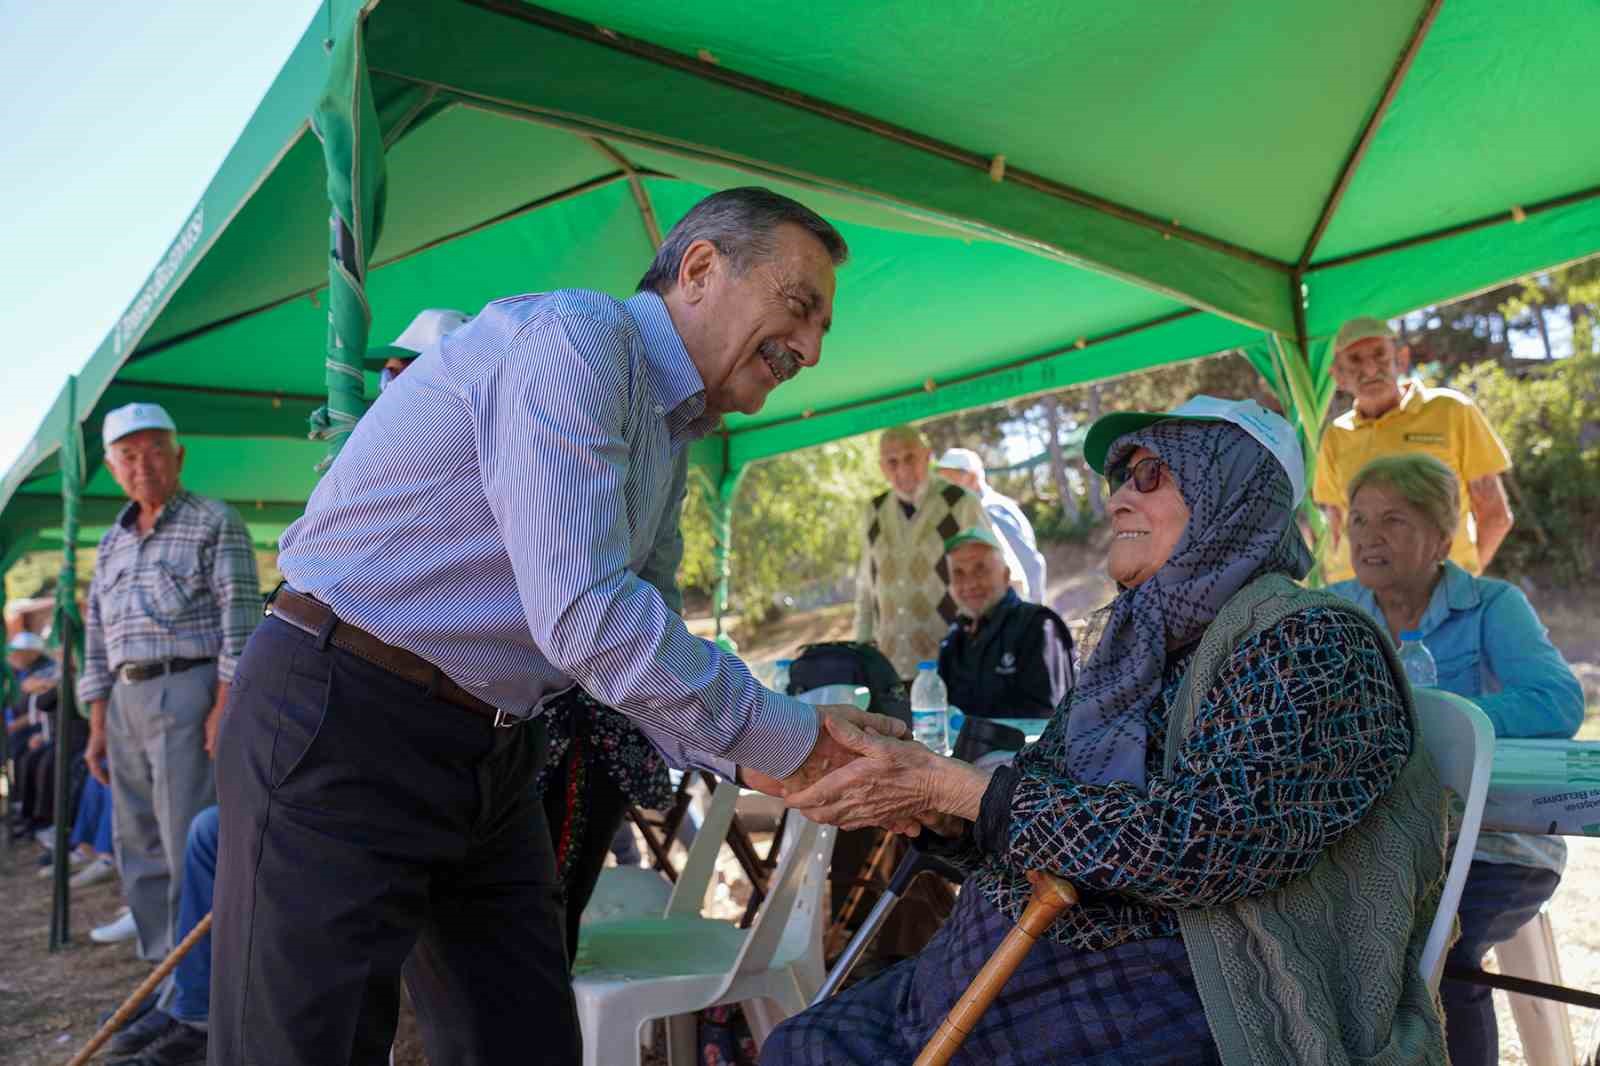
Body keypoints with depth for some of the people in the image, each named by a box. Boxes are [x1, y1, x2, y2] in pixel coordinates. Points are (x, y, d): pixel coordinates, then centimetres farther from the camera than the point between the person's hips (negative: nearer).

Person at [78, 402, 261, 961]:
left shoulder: (216, 523, -2)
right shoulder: (112, 541, 19)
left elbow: (240, 621, -10)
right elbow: (97, 637, 20)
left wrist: (225, 707, -17)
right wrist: (98, 725, 14)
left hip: (188, 693, -7)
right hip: (127, 700, 7)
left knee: (190, 844, -8)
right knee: (140, 847, 11)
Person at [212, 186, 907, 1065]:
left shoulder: (668, 443, 14)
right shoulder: (574, 334, -17)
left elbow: (636, 652, 12)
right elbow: (582, 620, -26)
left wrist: (757, 760, -5)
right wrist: (787, 738, -17)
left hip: (492, 758, 9)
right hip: (343, 730, -9)